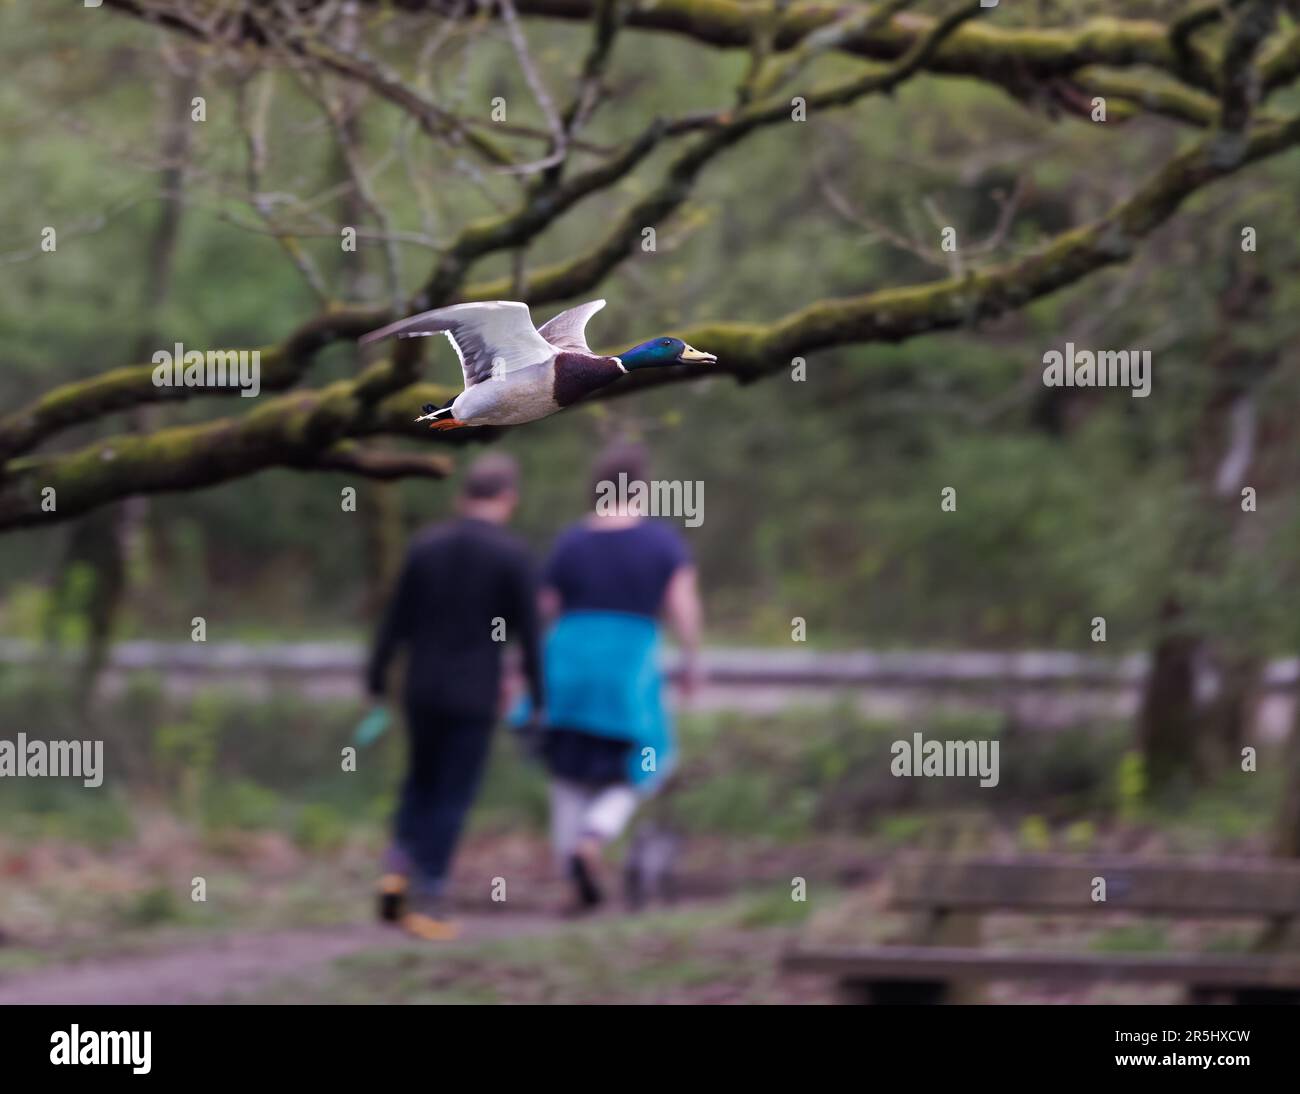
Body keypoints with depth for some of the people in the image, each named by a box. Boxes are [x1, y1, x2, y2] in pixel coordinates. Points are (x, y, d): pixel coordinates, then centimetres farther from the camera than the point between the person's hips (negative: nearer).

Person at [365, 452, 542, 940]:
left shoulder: (426, 545, 1)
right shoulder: (513, 557, -8)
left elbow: (396, 621, 3)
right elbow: (528, 634, -7)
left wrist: (375, 681, 10)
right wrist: (537, 698, 2)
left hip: (422, 692, 3)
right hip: (474, 696, -3)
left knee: (420, 784, 21)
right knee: (453, 796, 3)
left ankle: (399, 868, 2)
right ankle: (428, 900, 1)